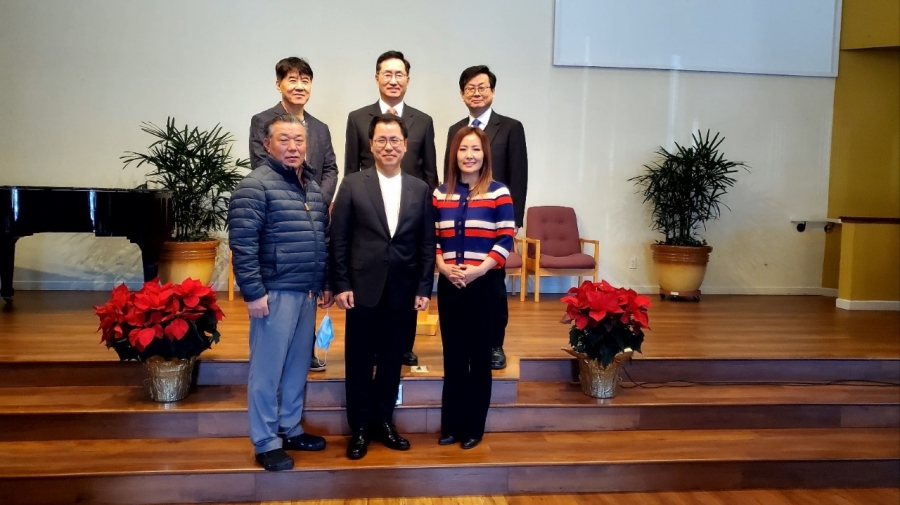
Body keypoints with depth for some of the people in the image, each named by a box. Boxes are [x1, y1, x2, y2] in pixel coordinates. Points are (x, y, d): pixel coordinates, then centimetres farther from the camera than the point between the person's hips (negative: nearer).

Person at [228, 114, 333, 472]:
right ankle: (266, 443, 15)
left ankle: (290, 429, 31)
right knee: (268, 369, 2)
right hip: (275, 292, -7)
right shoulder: (256, 186, -11)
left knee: (298, 366, 16)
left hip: (307, 292, 8)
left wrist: (326, 284, 16)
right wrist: (253, 292, -18)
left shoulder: (312, 186, 13)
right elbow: (241, 244, -16)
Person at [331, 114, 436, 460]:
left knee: (392, 359, 12)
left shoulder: (420, 189, 6)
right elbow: (339, 239, -2)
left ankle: (383, 422, 28)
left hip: (404, 290, 2)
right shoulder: (352, 185, 0)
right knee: (360, 361, 7)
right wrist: (341, 285, -7)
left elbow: (427, 243, 5)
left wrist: (425, 288, 0)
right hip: (363, 288, -2)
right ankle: (360, 428, 22)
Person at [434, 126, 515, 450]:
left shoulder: (498, 193, -3)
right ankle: (451, 425, 22)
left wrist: (479, 269, -18)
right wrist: (443, 266, -9)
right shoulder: (440, 194, 7)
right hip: (449, 285, 3)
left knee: (479, 356, 6)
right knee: (453, 356, 10)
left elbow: (506, 240, -7)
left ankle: (473, 427, 19)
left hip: (486, 285, -3)